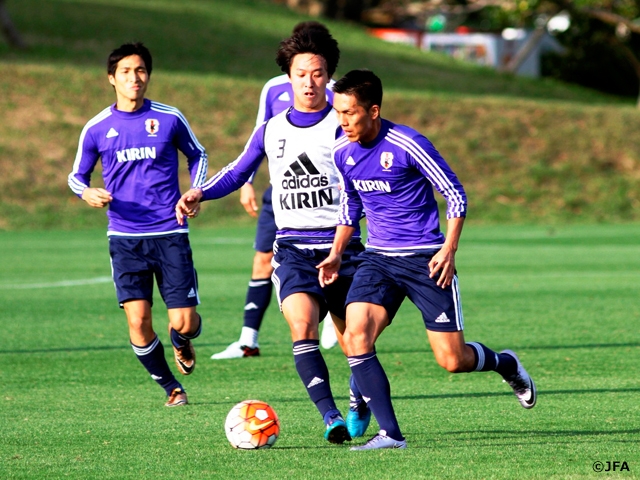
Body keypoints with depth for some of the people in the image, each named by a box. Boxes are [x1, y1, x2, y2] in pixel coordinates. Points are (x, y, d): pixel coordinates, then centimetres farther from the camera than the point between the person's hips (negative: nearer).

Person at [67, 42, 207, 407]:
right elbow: (77, 175, 14)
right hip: (125, 237, 0)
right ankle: (171, 387, 12)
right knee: (138, 320, -10)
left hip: (170, 233, 0)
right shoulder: (97, 128, 3)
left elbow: (197, 155, 18)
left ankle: (182, 342, 33)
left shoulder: (169, 118, 2)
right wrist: (87, 192, -9)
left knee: (184, 322, -6)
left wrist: (195, 192, 1)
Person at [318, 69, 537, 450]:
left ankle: (506, 365, 31)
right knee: (355, 336, -19)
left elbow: (456, 196, -10)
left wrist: (449, 250, -18)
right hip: (378, 258, 5)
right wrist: (336, 253, 13)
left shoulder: (408, 144, -17)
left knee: (452, 360, -5)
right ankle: (390, 434, -16)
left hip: (426, 259, -5)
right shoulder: (342, 153, 2)